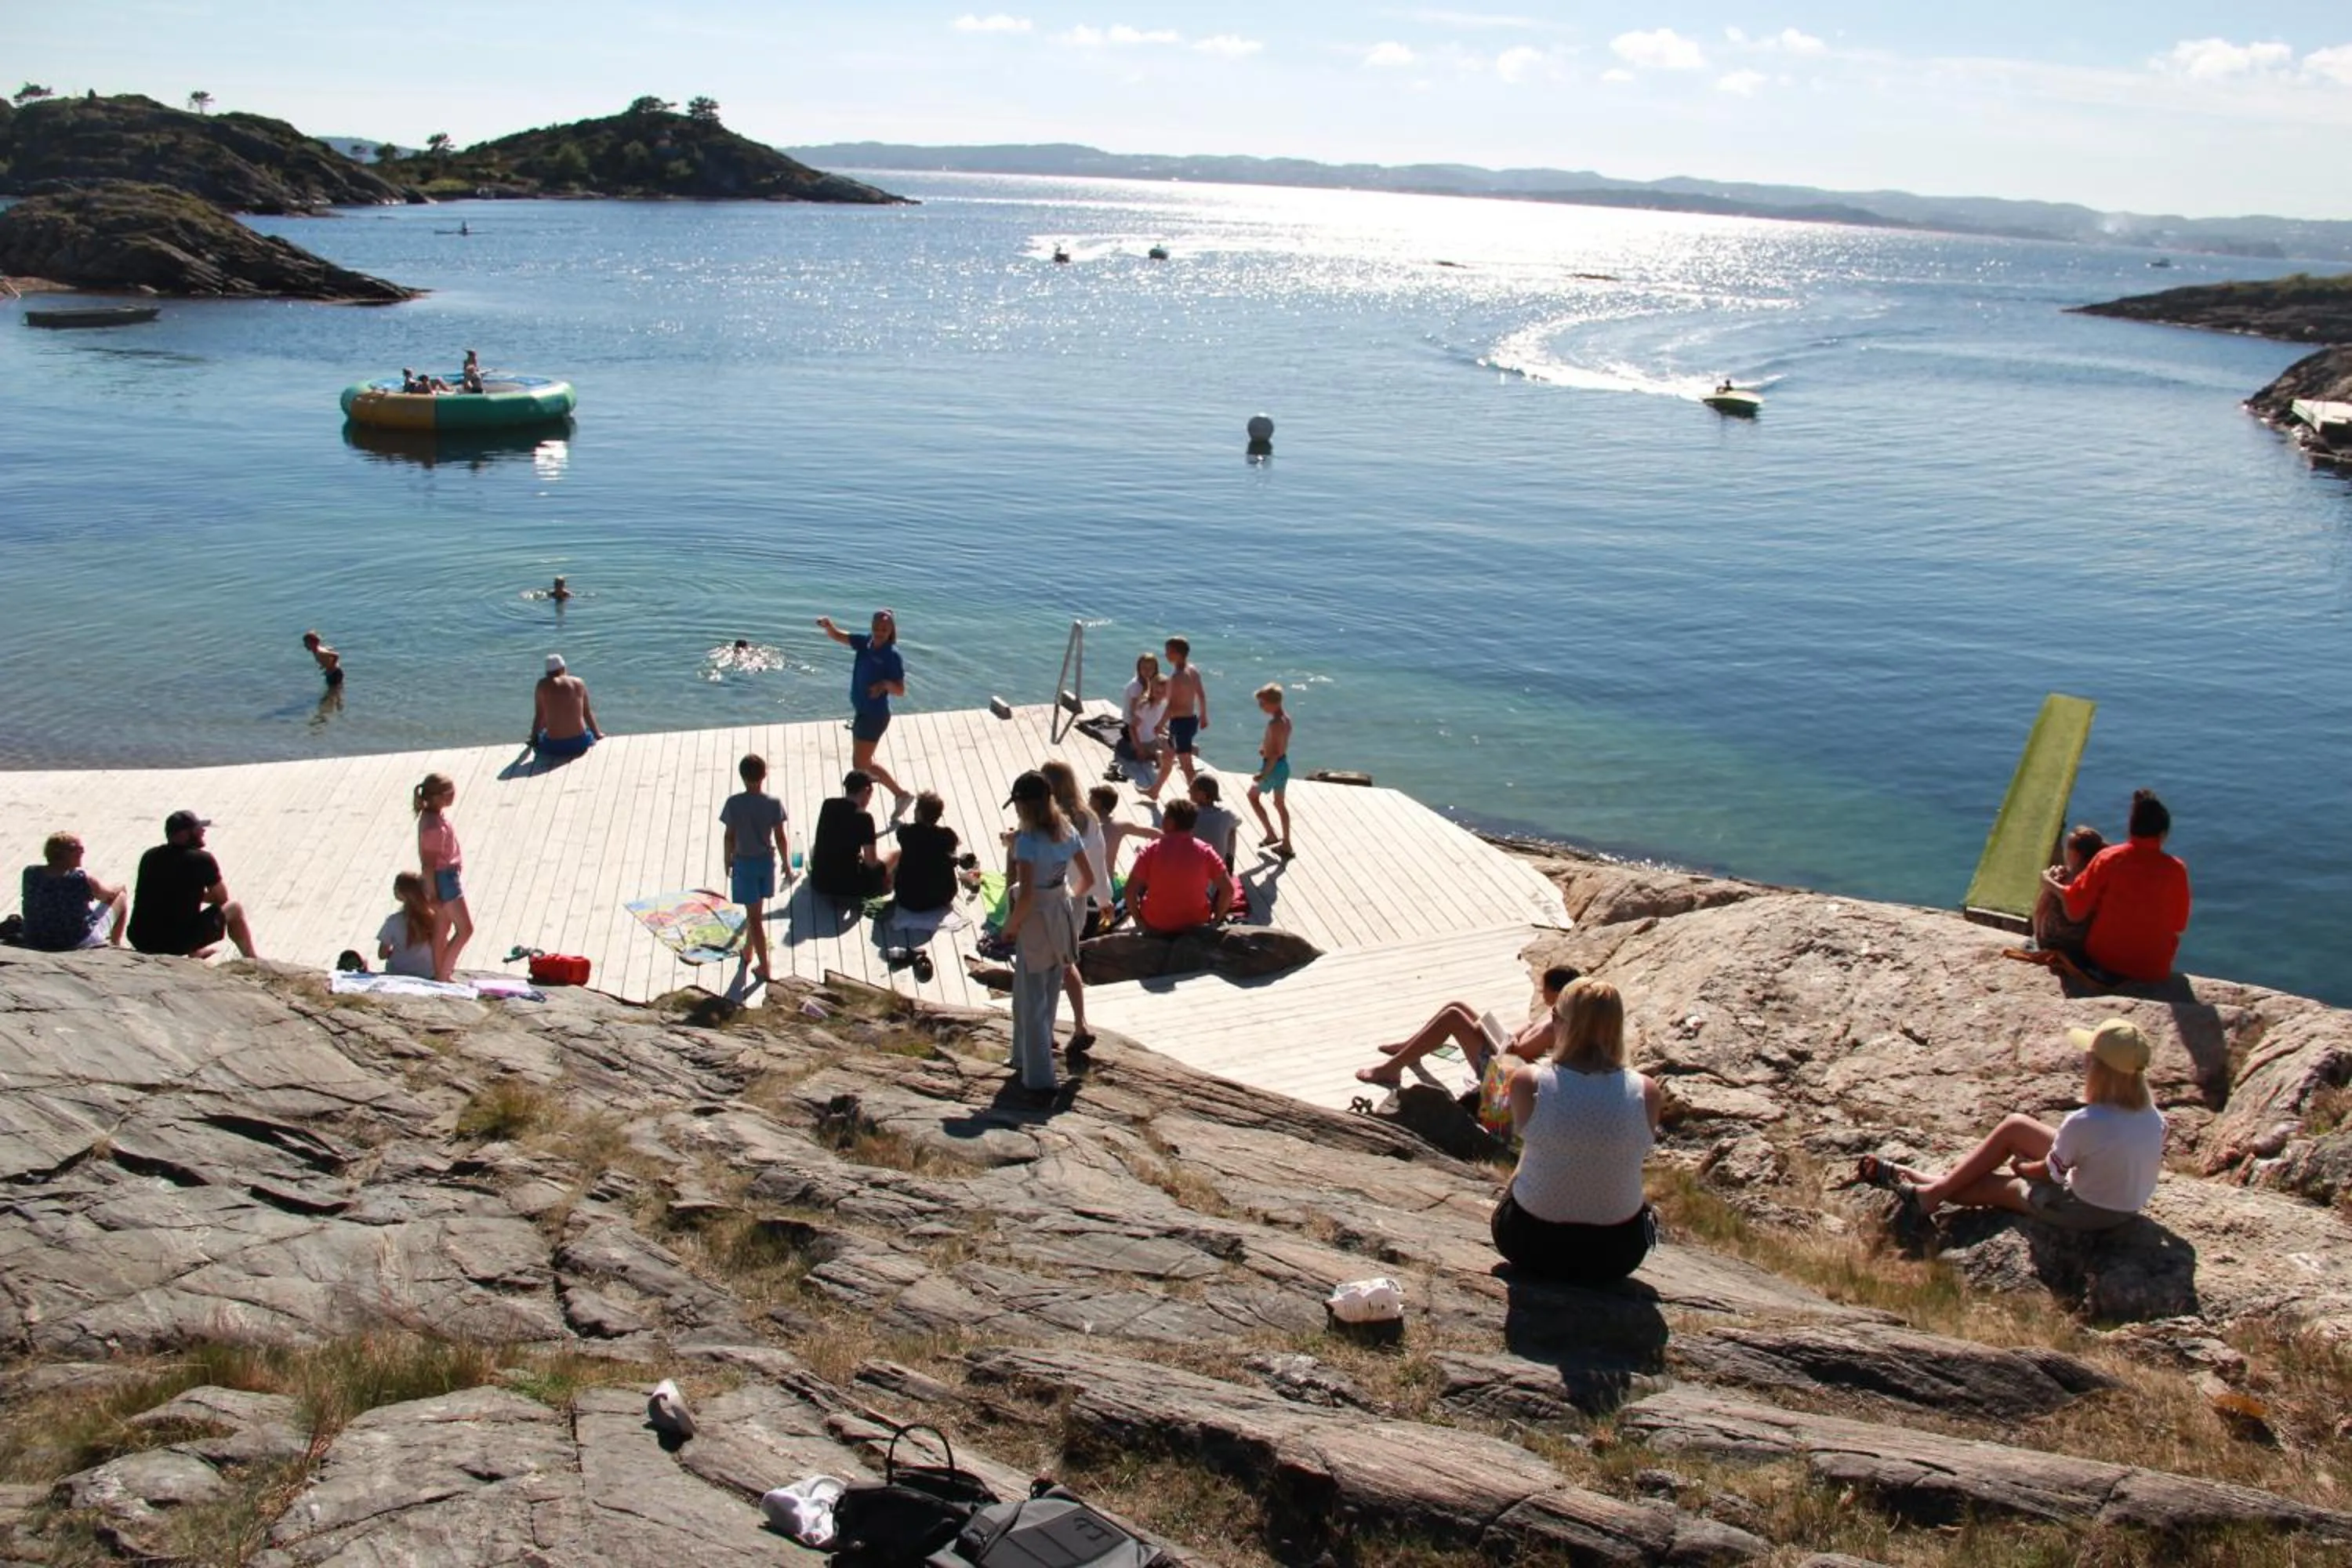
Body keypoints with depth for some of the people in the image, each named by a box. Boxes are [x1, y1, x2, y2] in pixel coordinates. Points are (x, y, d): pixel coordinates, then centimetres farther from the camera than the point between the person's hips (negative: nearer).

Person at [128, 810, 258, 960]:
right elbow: (222, 898, 5)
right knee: (234, 908, 16)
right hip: (179, 943, -6)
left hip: (141, 941, 6)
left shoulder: (150, 856, 5)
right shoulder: (202, 859, -10)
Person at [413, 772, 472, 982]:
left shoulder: (432, 815, 5)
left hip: (449, 876, 10)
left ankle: (440, 974, 26)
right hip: (445, 878, -10)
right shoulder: (434, 826, -26)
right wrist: (433, 894, -21)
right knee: (465, 929, -5)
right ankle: (443, 975, 0)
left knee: (444, 928, 17)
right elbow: (428, 863, -24)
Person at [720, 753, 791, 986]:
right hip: (767, 861, 2)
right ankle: (749, 949, 46)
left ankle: (765, 968, 1)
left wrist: (727, 862, 7)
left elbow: (729, 837, -9)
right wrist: (787, 864, 4)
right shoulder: (774, 803, -13)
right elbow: (780, 838, -9)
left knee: (754, 915, 2)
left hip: (744, 862, -2)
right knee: (757, 910, 25)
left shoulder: (734, 803, -16)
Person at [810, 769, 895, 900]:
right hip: (848, 887, -6)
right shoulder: (863, 817, -17)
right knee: (896, 854, 13)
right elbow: (871, 863, -13)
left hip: (818, 883, 6)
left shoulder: (827, 805, 1)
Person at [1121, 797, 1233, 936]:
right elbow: (1228, 890, -13)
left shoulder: (1151, 850, -16)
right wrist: (1215, 919, 2)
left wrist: (1138, 919, 0)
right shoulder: (1205, 851, -12)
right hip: (1196, 924, 1)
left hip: (1155, 926, -1)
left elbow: (1130, 890, -17)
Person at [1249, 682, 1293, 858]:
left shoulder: (1274, 723, -24)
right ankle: (1286, 844, 21)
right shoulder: (1286, 719, 4)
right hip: (1284, 764, 9)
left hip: (1273, 766, -9)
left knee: (1253, 795, 13)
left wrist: (1264, 774, -22)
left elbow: (1275, 753, -25)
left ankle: (1271, 834, 12)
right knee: (1280, 804, 17)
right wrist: (1265, 748, 6)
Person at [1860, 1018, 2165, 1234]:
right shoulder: (2153, 1117, -12)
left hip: (2087, 1212, -7)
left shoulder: (2084, 1124, -32)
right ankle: (1939, 1186, 19)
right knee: (2013, 1127, 11)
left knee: (1985, 1184, 10)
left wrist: (2020, 1167, 5)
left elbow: (2049, 1173, -17)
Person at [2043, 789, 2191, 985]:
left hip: (2103, 962, 0)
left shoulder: (2108, 858, -12)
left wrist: (2050, 884, 7)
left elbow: (2075, 911, -10)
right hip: (2153, 972, 0)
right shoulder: (2176, 869, -12)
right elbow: (2179, 926, -1)